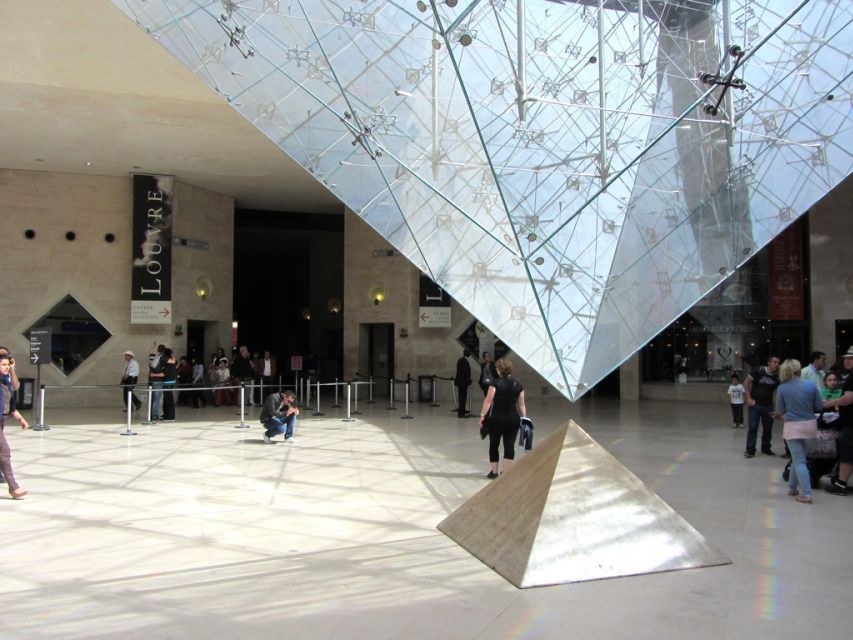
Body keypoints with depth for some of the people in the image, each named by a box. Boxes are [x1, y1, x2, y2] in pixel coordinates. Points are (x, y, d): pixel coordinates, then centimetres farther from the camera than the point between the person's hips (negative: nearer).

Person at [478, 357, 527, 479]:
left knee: (494, 445, 13)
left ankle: (494, 472, 20)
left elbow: (488, 401, -13)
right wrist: (524, 419, 13)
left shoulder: (495, 383, -10)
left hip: (497, 418, -3)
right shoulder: (517, 384, 3)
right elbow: (521, 405, 6)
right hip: (513, 419, 3)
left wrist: (482, 415, -8)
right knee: (509, 446, 5)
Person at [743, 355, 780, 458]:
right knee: (753, 427, -6)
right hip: (755, 404, -4)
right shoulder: (758, 371, -11)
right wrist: (748, 398, -13)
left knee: (768, 428, 10)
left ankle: (766, 448, 28)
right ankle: (750, 450, -1)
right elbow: (746, 383, -7)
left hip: (768, 405, 4)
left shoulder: (777, 377, -1)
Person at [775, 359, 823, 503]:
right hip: (809, 425, 3)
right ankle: (792, 487, 28)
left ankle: (806, 494, -6)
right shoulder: (811, 385, -4)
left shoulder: (782, 388, -8)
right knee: (797, 457, 18)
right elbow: (819, 407, 2)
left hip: (793, 426, -3)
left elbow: (780, 411, -3)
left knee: (799, 461, 1)